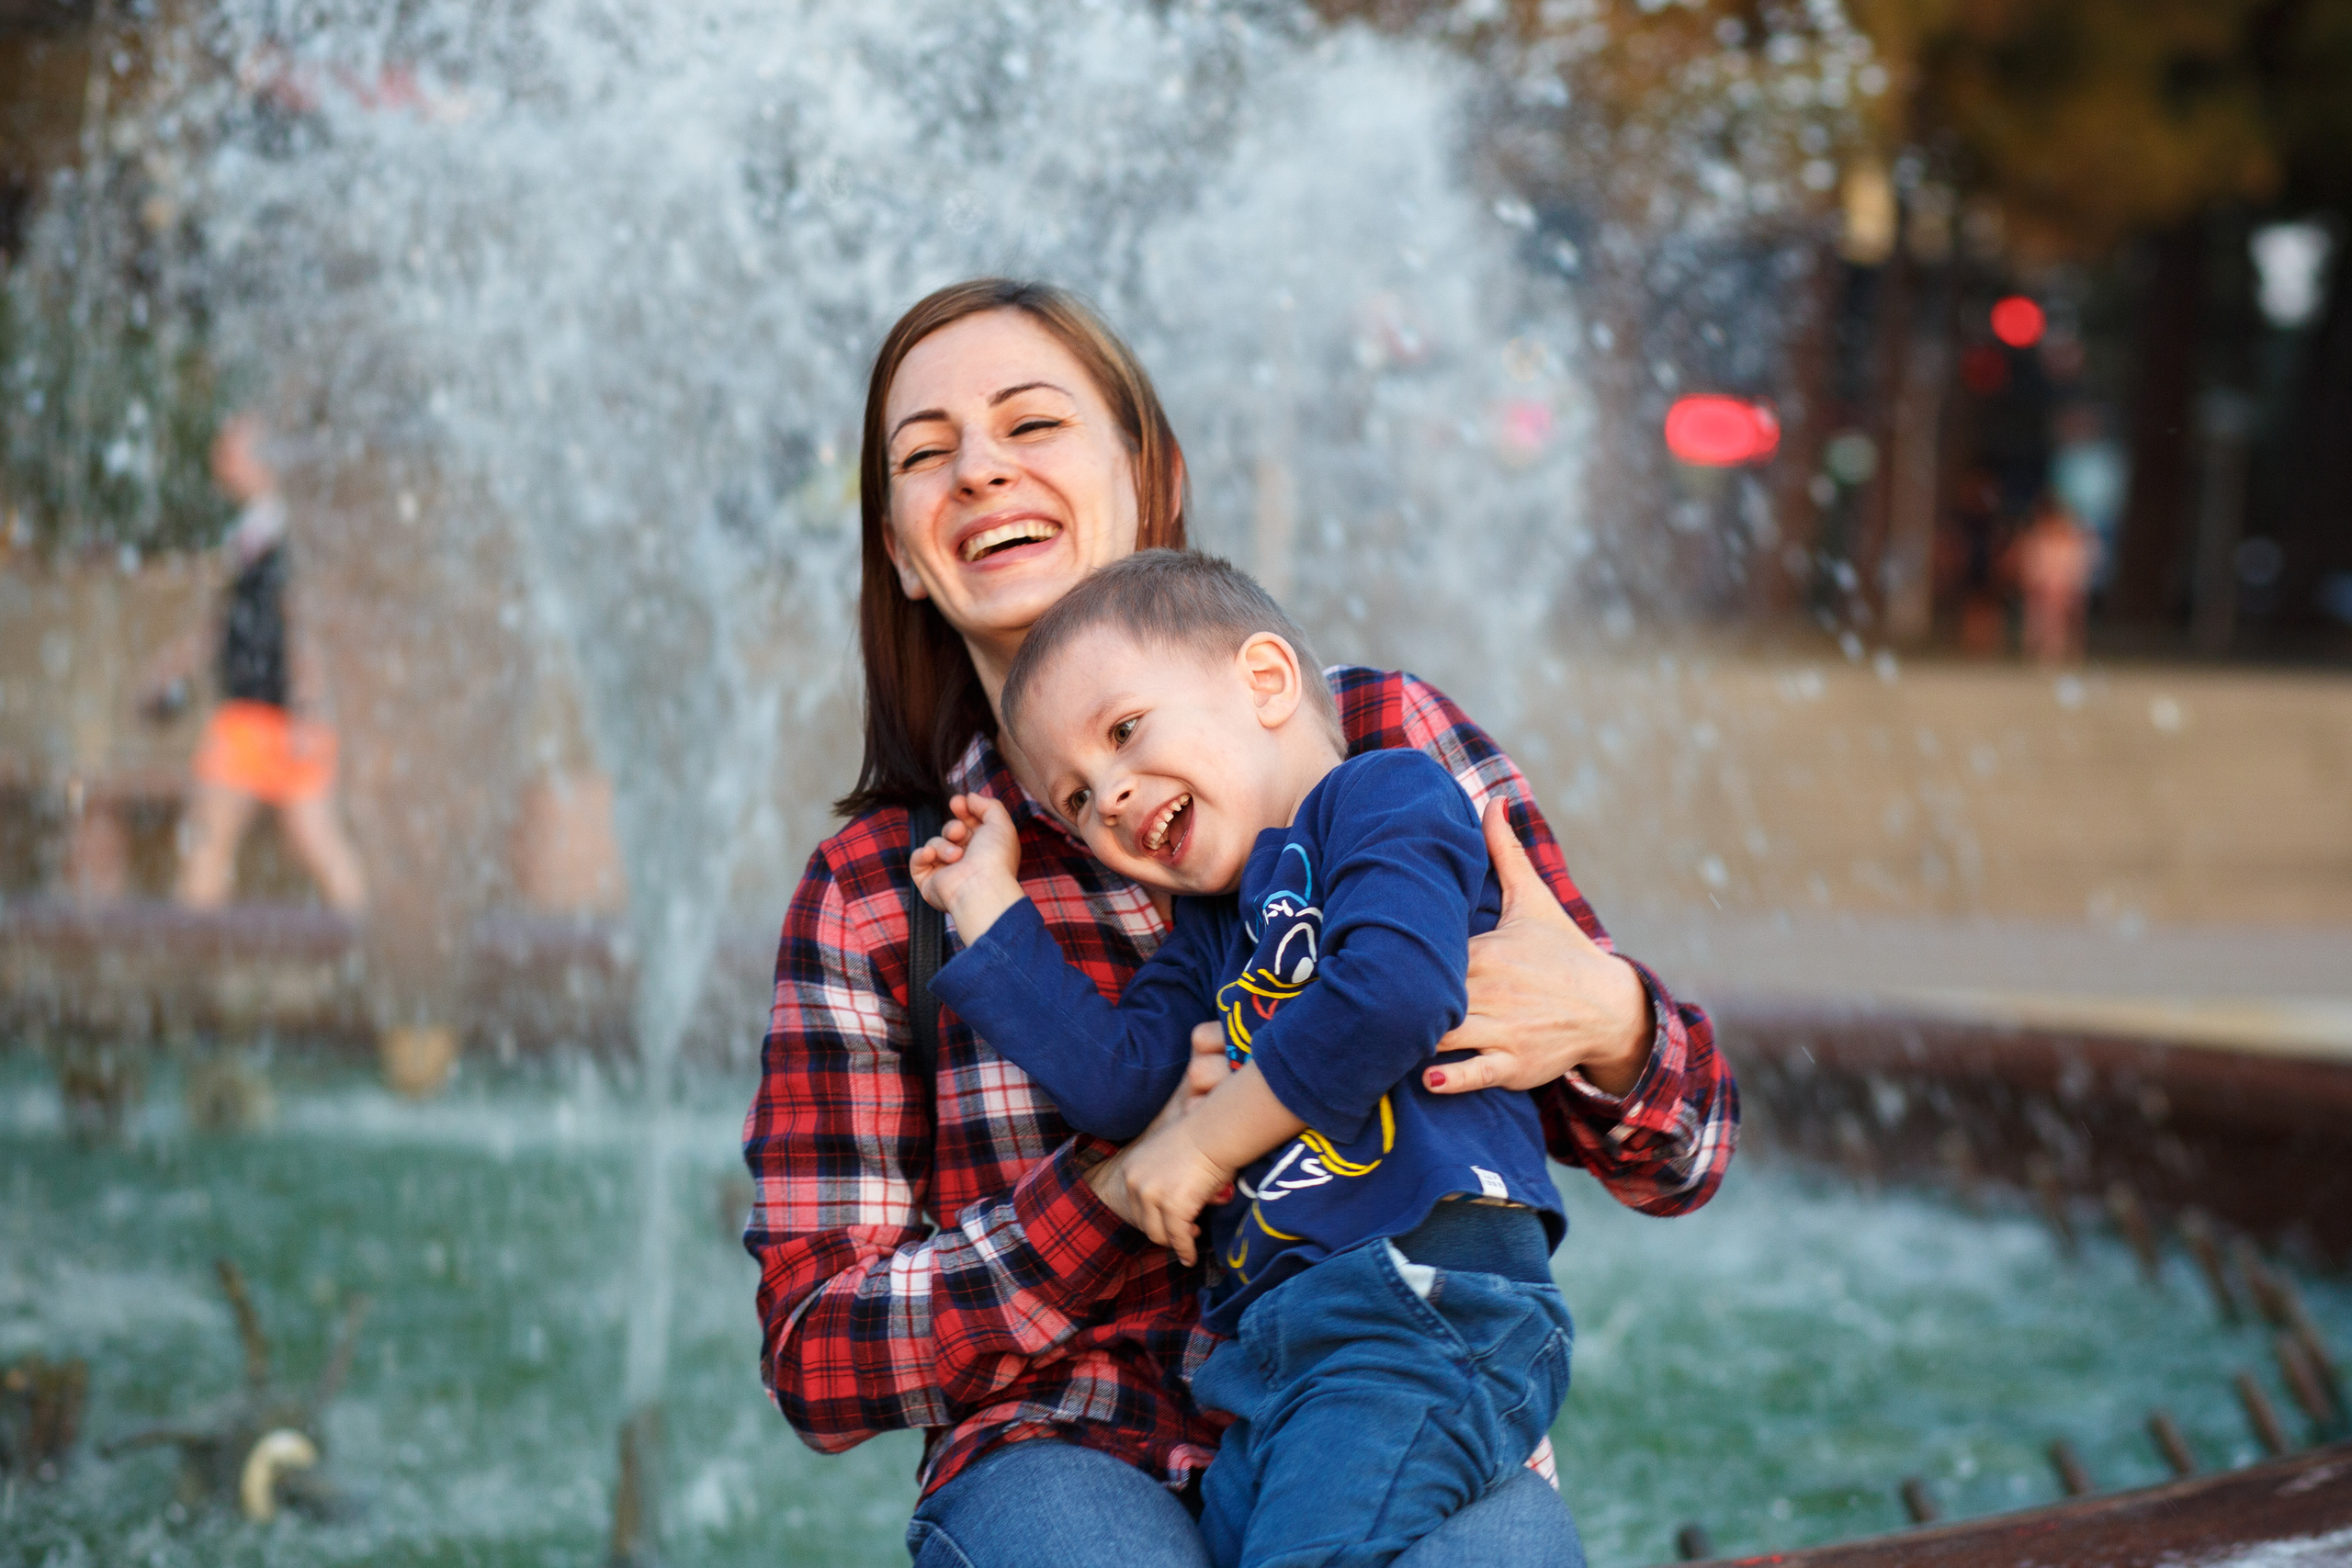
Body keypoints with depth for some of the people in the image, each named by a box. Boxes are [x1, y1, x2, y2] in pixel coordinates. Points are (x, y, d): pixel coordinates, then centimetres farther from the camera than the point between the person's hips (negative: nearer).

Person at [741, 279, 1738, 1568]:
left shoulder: (1386, 744, 6)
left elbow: (1679, 1161, 10)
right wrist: (1127, 1182, -11)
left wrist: (1606, 1025, -15)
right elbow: (814, 1362, 4)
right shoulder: (866, 896, 8)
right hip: (1073, 1454, 1)